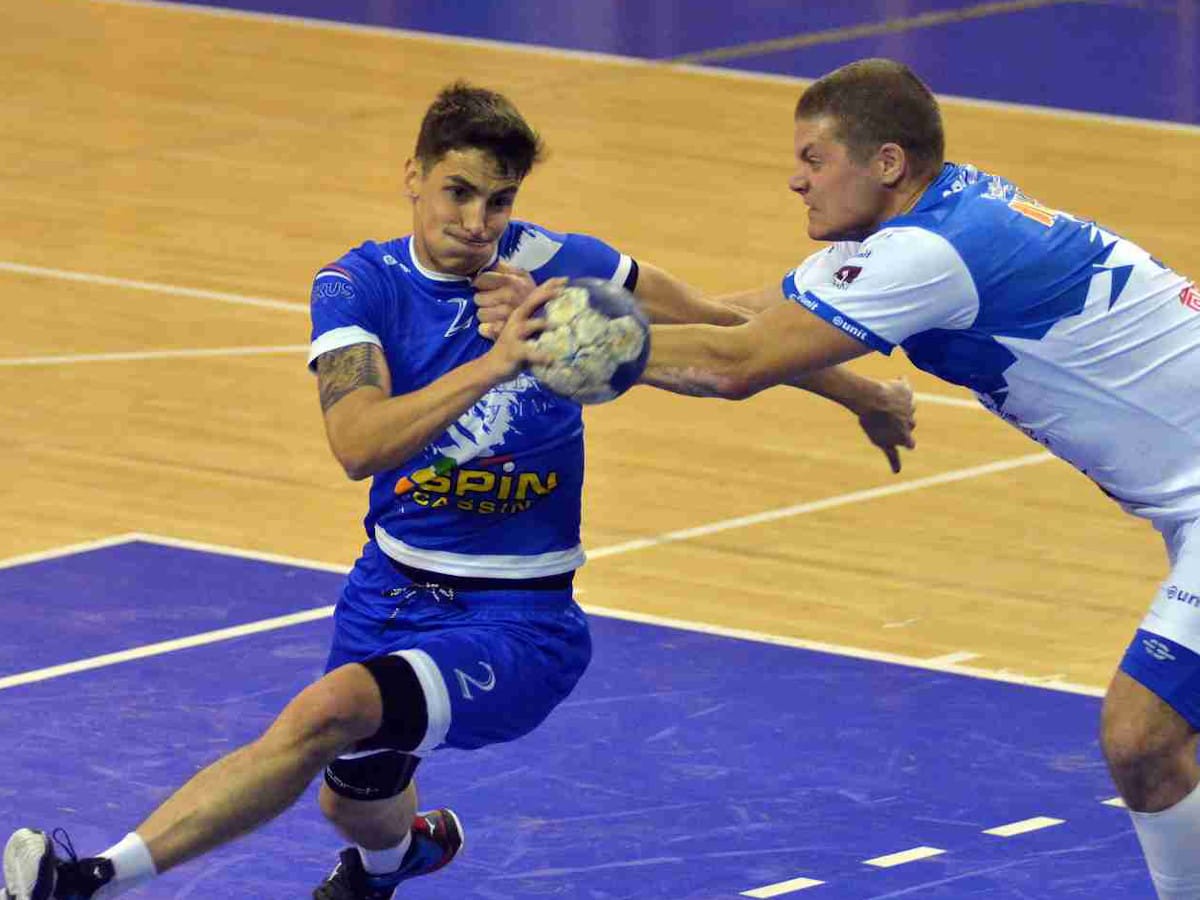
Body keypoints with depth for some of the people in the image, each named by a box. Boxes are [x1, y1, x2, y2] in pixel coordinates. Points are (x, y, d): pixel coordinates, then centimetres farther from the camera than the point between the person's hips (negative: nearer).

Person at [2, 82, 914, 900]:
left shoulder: (555, 266, -10)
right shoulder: (359, 284, -8)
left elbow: (721, 332, 4)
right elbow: (358, 443, -25)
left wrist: (866, 398, 13)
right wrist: (490, 365, -39)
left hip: (520, 621, -4)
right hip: (393, 589, 4)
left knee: (328, 711, -30)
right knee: (355, 800, 22)